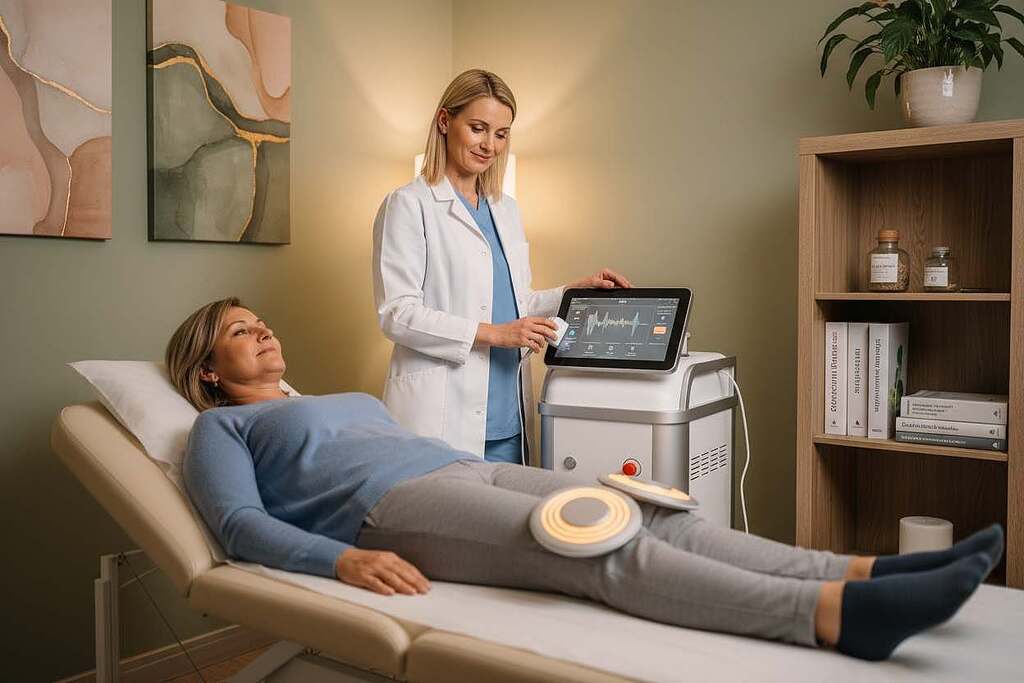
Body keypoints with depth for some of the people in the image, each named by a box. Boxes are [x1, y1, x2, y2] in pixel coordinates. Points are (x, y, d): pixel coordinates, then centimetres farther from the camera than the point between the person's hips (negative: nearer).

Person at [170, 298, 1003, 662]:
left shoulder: (350, 399, 36)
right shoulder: (221, 427, 15)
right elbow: (241, 523, -2)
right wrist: (344, 559, -21)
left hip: (470, 469, 7)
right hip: (393, 507, -7)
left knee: (652, 517, -15)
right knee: (604, 547, -29)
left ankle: (863, 572, -26)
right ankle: (839, 612, -42)